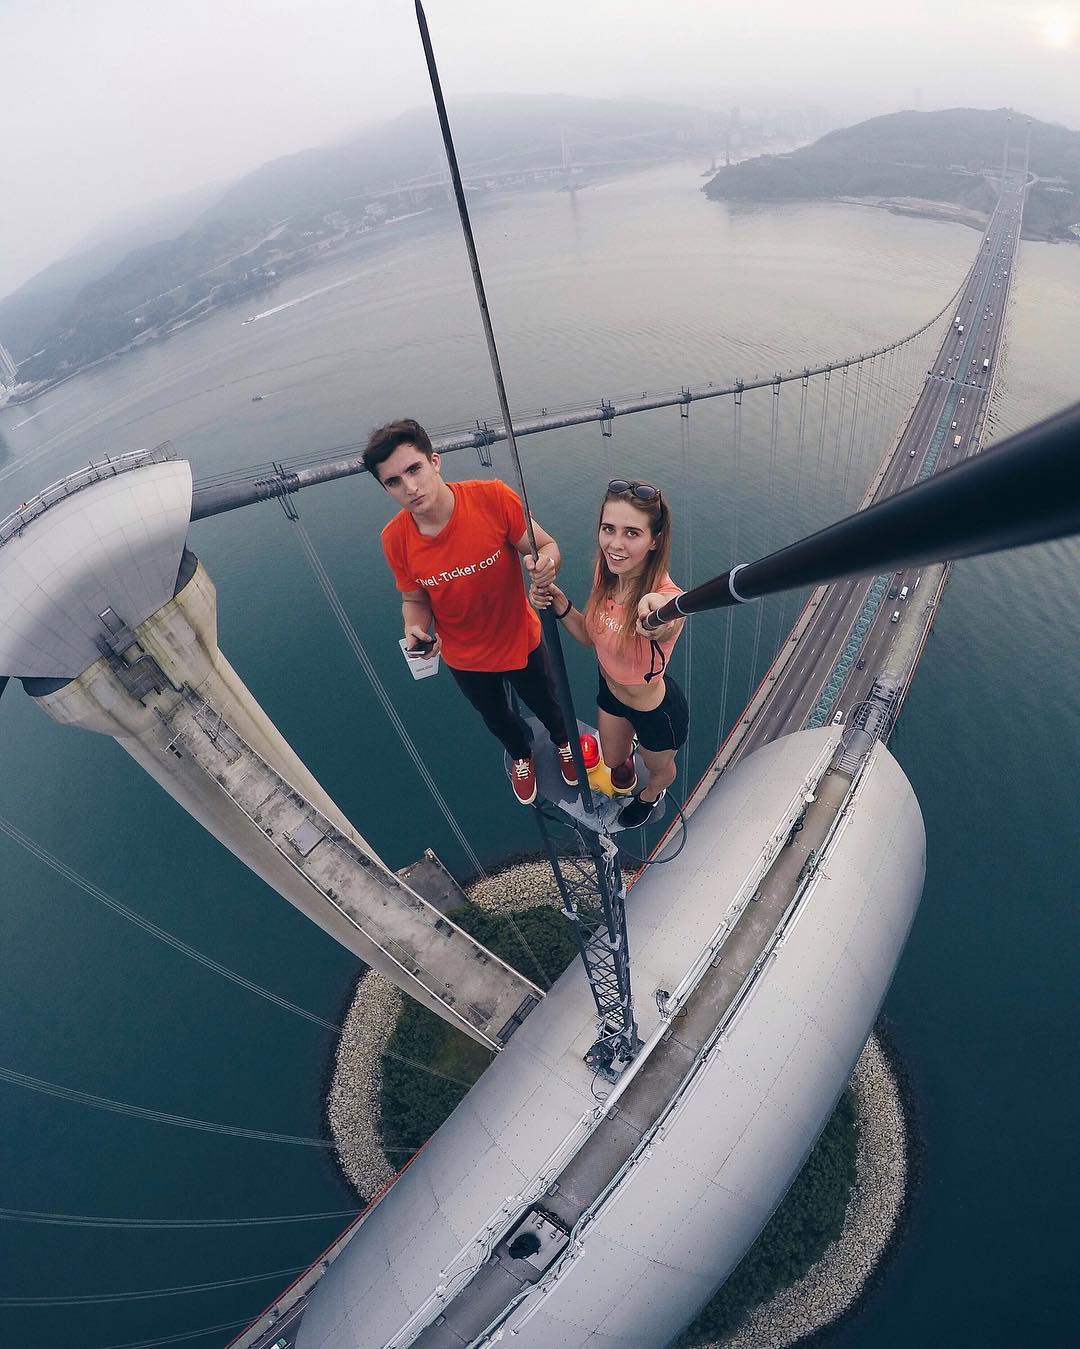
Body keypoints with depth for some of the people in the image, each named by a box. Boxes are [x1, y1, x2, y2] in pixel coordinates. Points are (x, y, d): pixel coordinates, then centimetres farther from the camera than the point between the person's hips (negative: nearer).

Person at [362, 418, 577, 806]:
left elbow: (547, 547, -18)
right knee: (497, 719, 30)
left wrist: (544, 564, -41)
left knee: (545, 704, 28)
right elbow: (415, 600, -5)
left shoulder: (493, 498, -29)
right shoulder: (395, 539, -21)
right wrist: (416, 629, -26)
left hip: (520, 640, -1)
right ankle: (521, 755, 67)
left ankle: (564, 741, 66)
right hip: (464, 657, 2)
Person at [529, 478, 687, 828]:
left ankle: (652, 794, 67)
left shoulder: (666, 598, -39)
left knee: (657, 768, 31)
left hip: (657, 713, -4)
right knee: (613, 759, 33)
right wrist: (558, 604, -23)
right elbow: (591, 636, -5)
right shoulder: (606, 571, -19)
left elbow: (661, 627, -64)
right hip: (610, 689, 5)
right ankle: (627, 751, 70)